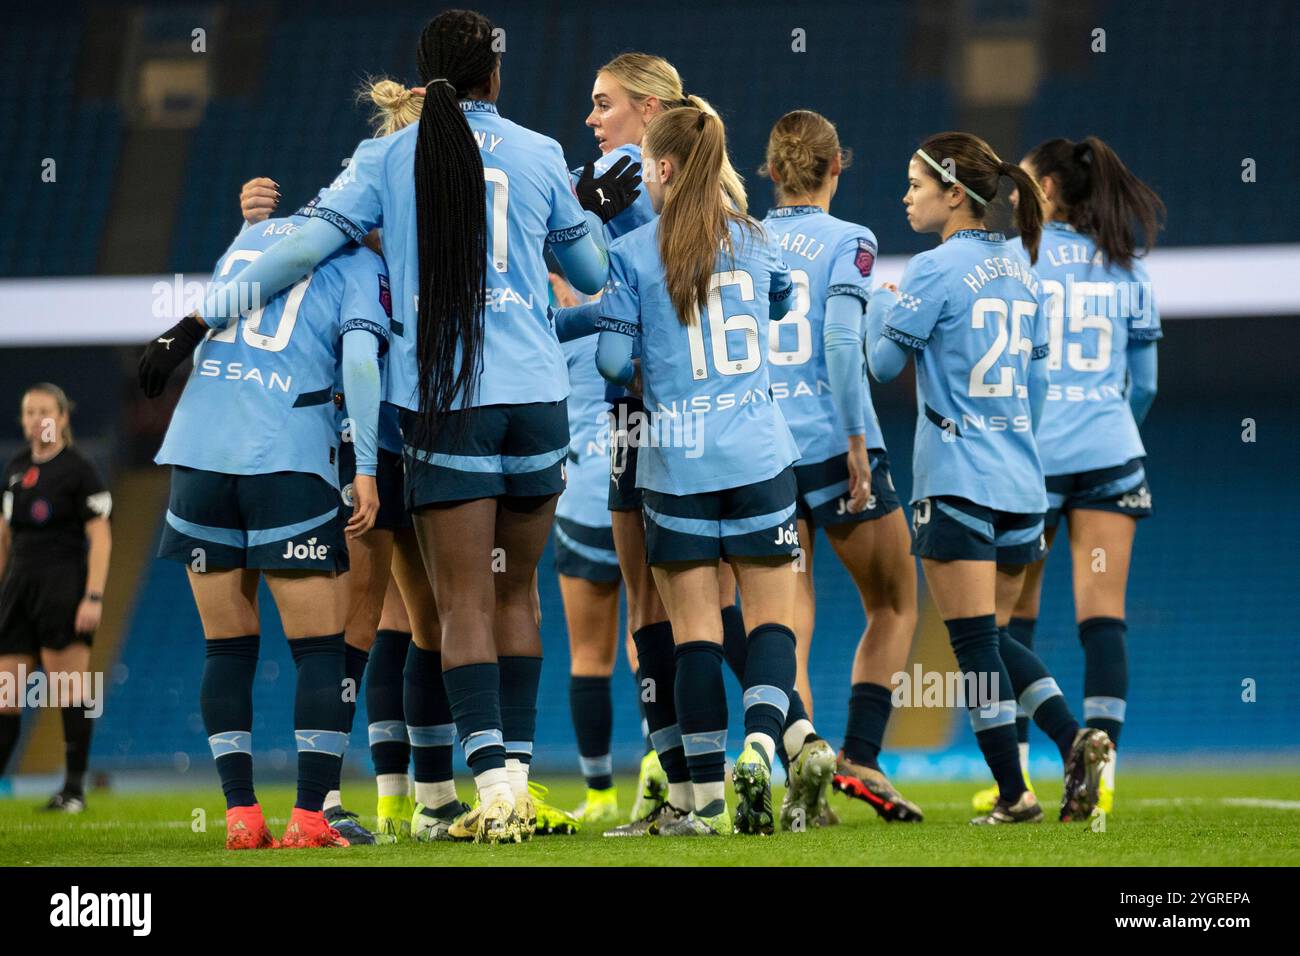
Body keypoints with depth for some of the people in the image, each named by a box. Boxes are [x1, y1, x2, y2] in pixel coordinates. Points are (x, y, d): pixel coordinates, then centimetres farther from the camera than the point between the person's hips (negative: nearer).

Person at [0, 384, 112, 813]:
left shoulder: (79, 470, -5)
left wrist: (93, 597, -16)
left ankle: (75, 787, -1)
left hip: (63, 585, -6)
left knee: (68, 688, -6)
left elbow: (101, 539, -8)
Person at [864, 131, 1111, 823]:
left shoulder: (936, 269, -10)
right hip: (1021, 482, 7)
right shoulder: (1020, 268, 12)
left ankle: (1013, 793, -4)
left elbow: (885, 360, -4)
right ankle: (1074, 737, -5)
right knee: (992, 635, 16)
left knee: (974, 641, -2)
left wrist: (882, 303, 14)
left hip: (957, 481, -7)